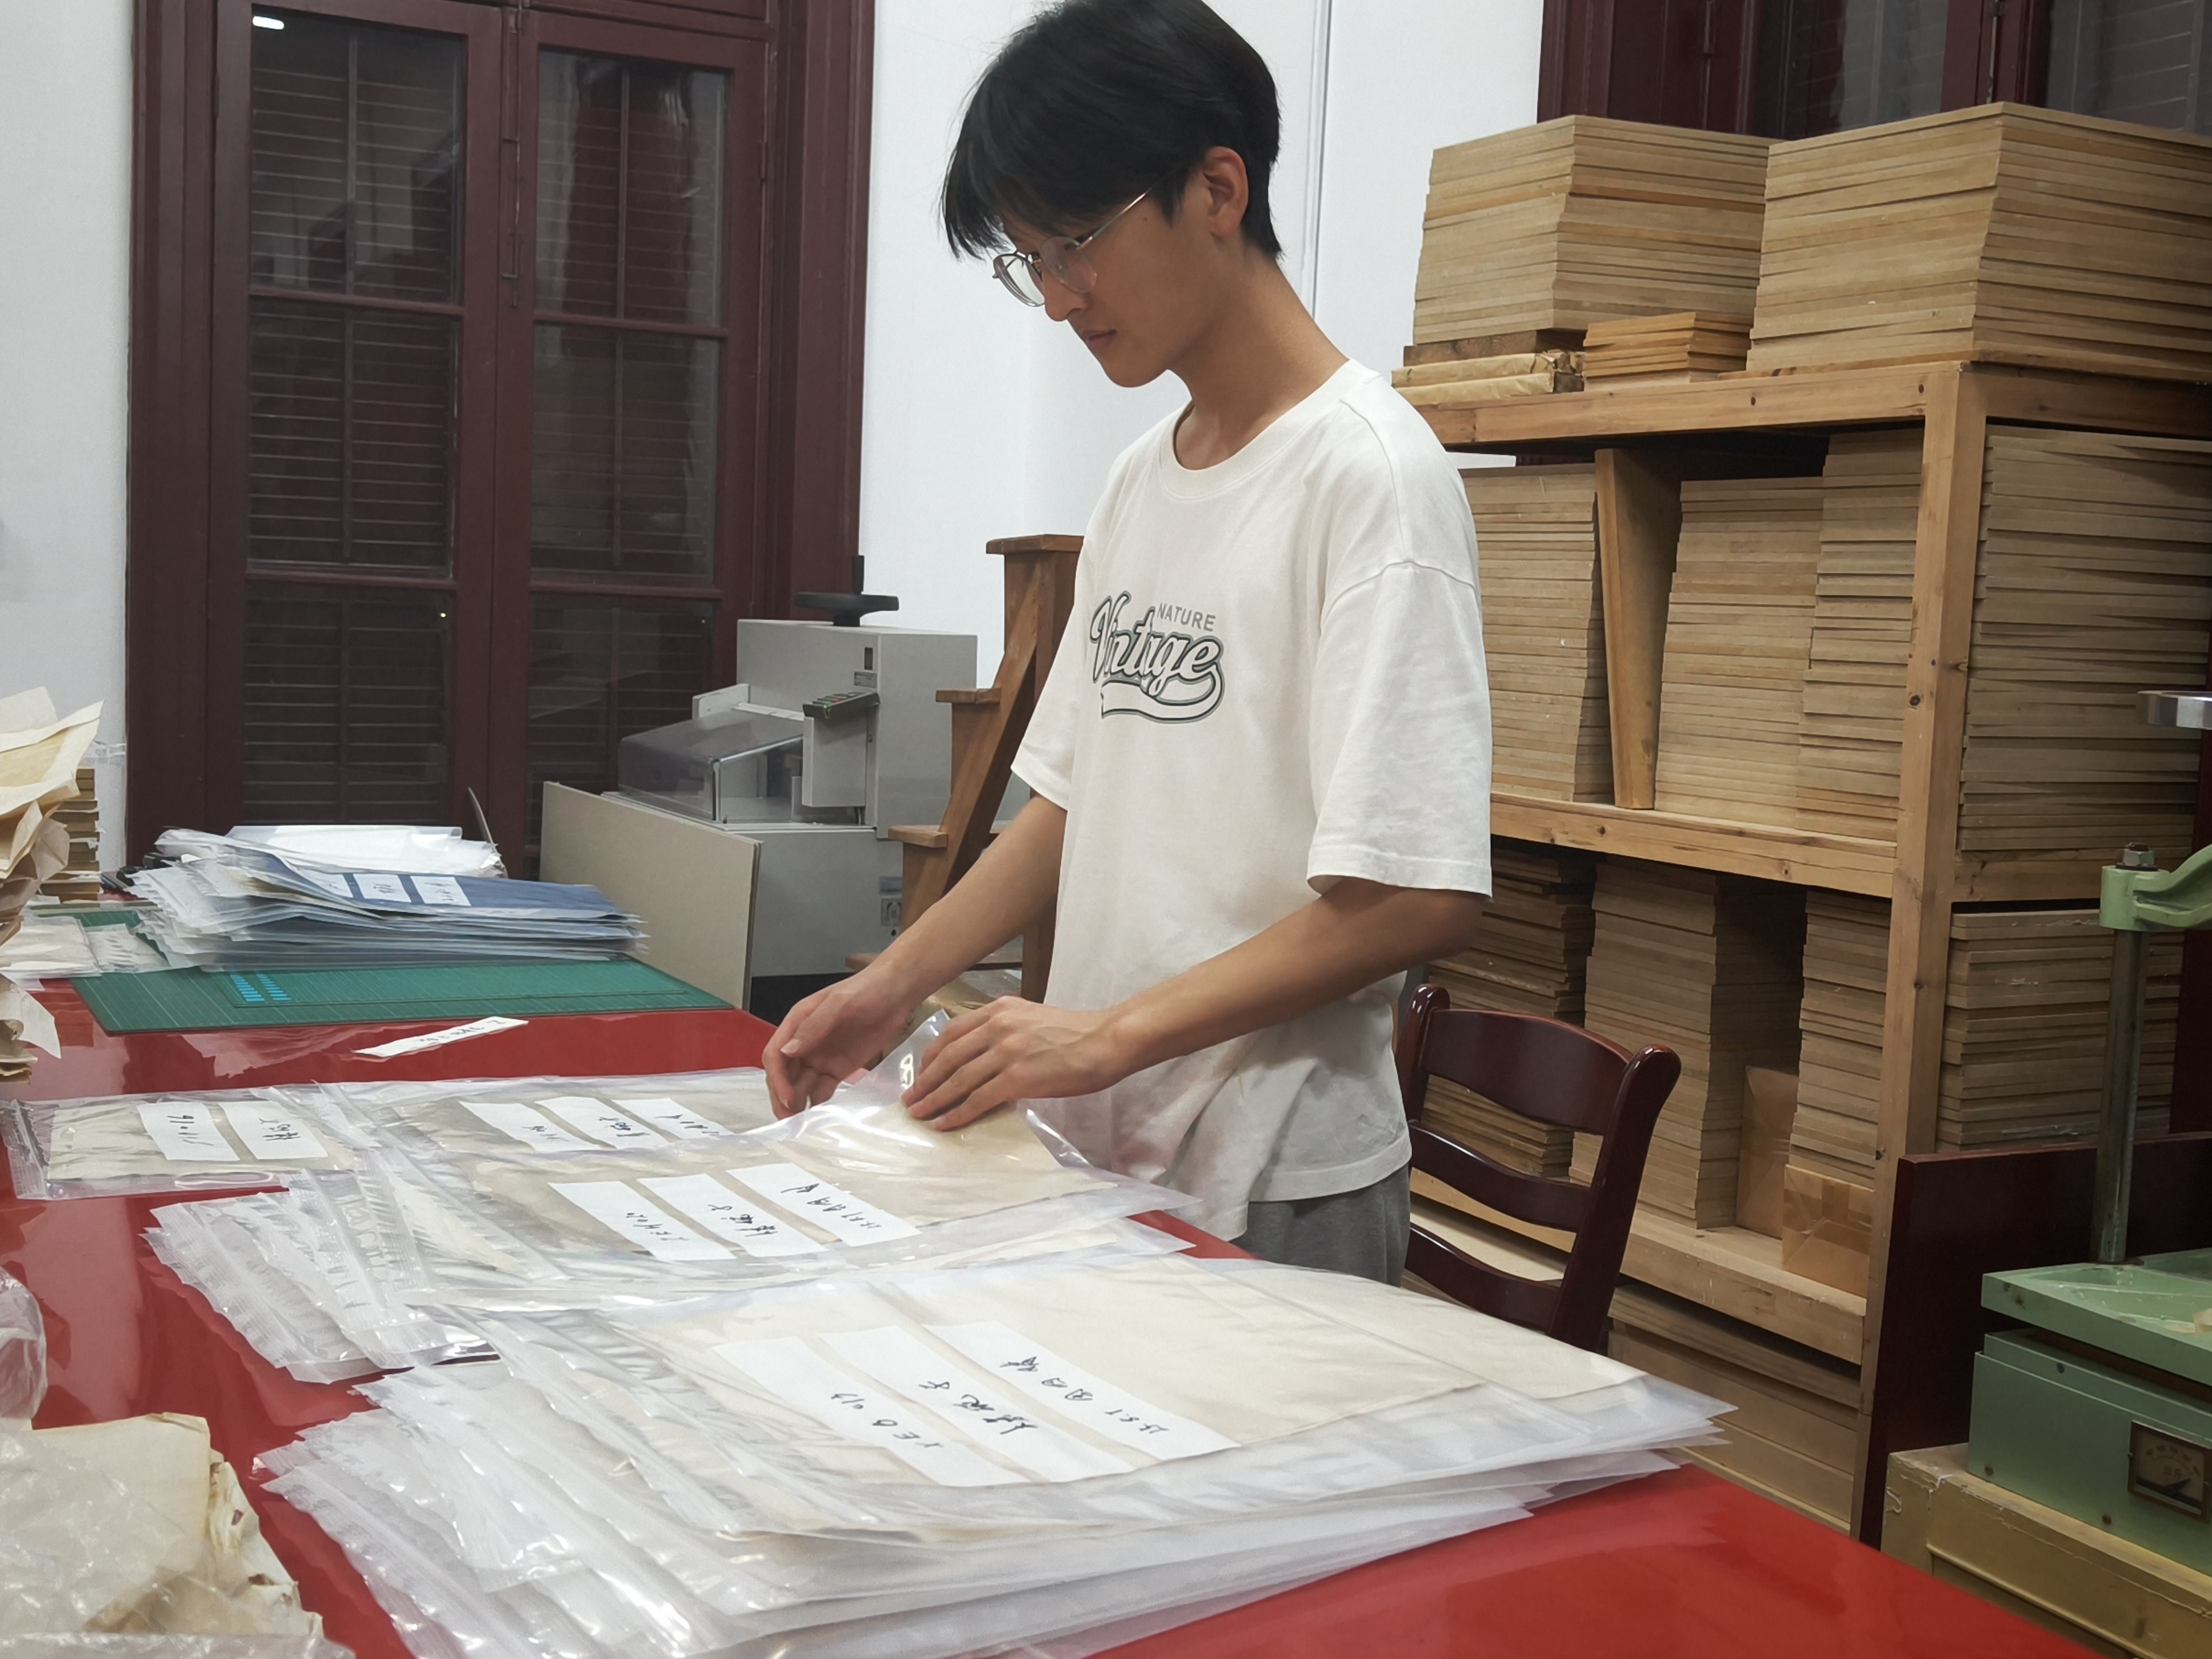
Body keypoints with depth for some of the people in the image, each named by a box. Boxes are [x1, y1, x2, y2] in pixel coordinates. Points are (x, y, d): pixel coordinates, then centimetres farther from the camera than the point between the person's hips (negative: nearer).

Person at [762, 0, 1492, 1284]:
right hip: (1090, 1155, 7)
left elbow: (1422, 900, -21)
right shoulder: (1142, 479, 10)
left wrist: (1108, 1034, -20)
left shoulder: (1371, 476, -15)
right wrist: (898, 984, 4)